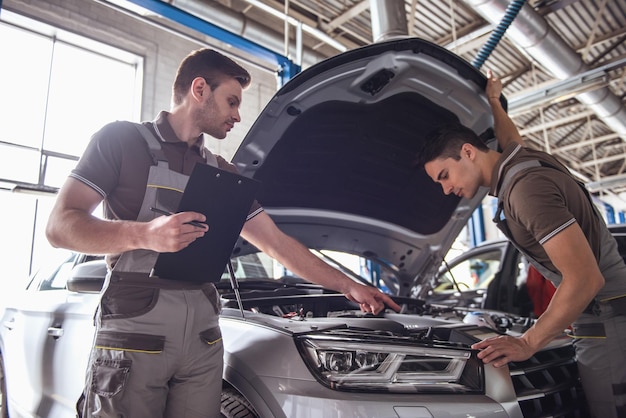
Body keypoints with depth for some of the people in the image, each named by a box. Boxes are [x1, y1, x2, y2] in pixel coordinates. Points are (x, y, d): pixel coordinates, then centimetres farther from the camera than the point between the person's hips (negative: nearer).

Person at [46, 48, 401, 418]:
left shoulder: (222, 174, 15)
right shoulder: (124, 139, 1)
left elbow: (277, 242, 15)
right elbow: (60, 225, -6)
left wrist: (349, 286, 14)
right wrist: (144, 235, -24)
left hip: (204, 339, 5)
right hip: (134, 335, -4)